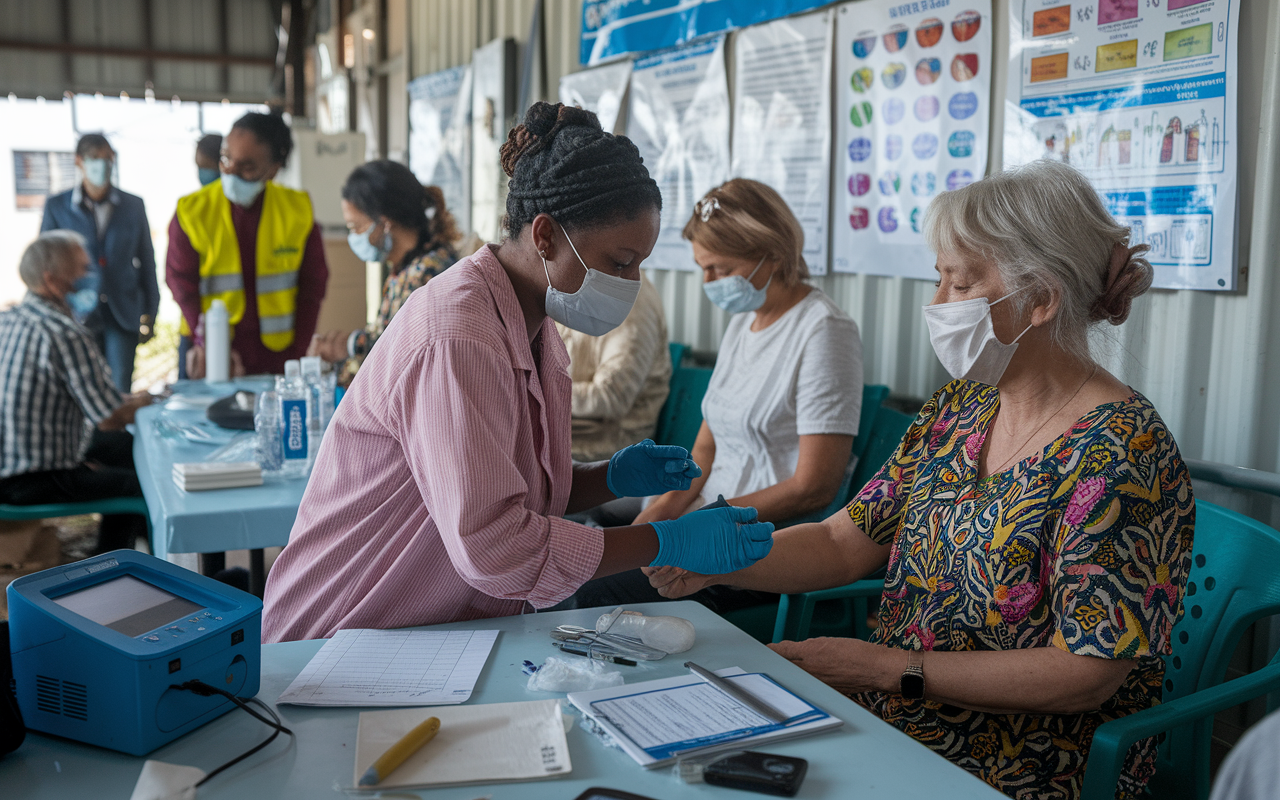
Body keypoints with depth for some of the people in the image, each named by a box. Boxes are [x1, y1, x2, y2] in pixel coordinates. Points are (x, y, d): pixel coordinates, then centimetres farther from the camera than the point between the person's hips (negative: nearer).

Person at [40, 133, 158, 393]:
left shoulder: (133, 206, 7)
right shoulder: (56, 206, 4)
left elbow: (147, 262, 9)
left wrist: (149, 315, 6)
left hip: (123, 317, 0)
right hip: (77, 316, 0)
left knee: (120, 392, -2)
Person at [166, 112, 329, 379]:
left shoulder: (298, 211, -1)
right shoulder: (192, 211, -3)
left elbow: (312, 286, 3)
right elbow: (182, 283, -3)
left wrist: (296, 356, -4)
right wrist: (207, 344, -17)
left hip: (276, 354, 1)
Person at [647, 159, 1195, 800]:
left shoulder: (1122, 450, -20)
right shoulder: (961, 407, 4)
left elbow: (1087, 675, -20)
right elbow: (844, 541, 5)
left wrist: (890, 668, -20)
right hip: (891, 702, 7)